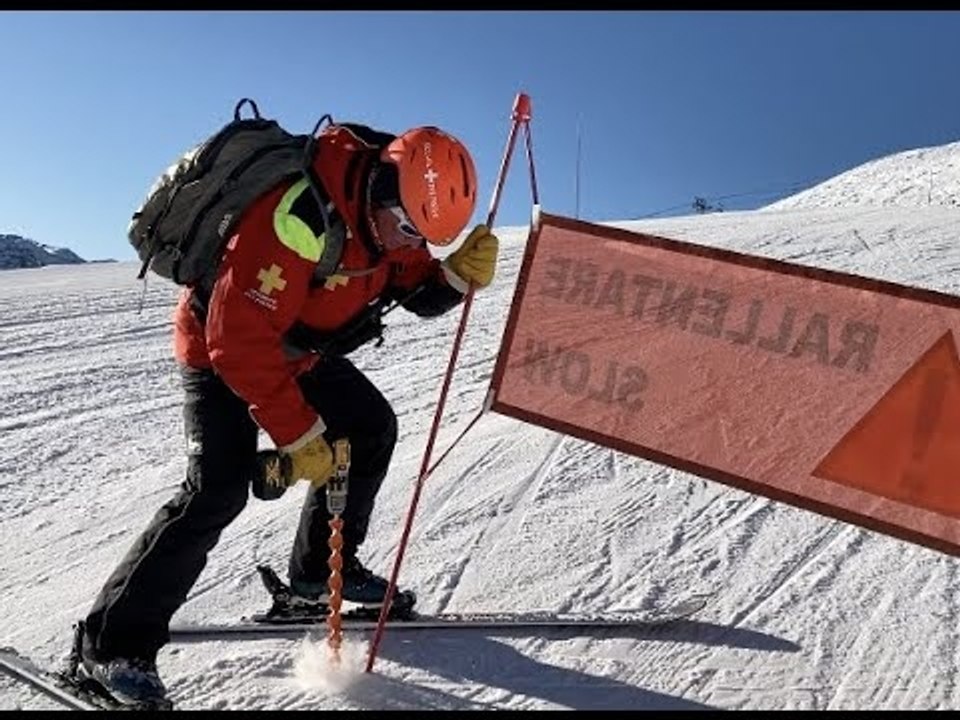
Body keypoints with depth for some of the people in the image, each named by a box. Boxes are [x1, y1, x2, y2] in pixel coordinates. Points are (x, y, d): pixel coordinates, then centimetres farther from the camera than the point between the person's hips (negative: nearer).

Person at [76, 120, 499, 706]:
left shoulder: (391, 207, -11)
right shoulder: (299, 217, -37)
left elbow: (418, 289, 0)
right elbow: (239, 339, -35)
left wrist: (459, 273, -23)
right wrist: (297, 436, -30)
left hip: (300, 350, 8)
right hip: (222, 351, -8)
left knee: (373, 428, 7)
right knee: (220, 489, -18)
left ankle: (321, 568, 22)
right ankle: (115, 641, -3)